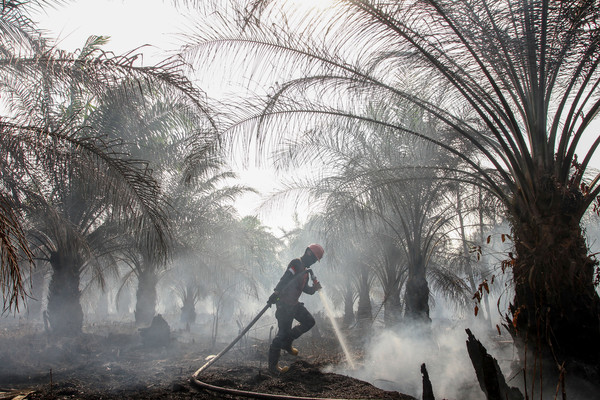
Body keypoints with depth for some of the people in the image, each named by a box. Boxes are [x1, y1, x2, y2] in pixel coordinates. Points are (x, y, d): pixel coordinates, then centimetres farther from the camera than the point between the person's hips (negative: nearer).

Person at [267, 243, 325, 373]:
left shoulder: (305, 270, 18)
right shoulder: (296, 263, -12)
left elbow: (304, 288, 22)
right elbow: (285, 279, -23)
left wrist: (314, 288, 2)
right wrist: (276, 293, -32)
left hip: (294, 304, 10)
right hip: (284, 304, -10)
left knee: (309, 321, 12)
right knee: (283, 332, -7)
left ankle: (287, 344, 21)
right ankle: (273, 365, 1)